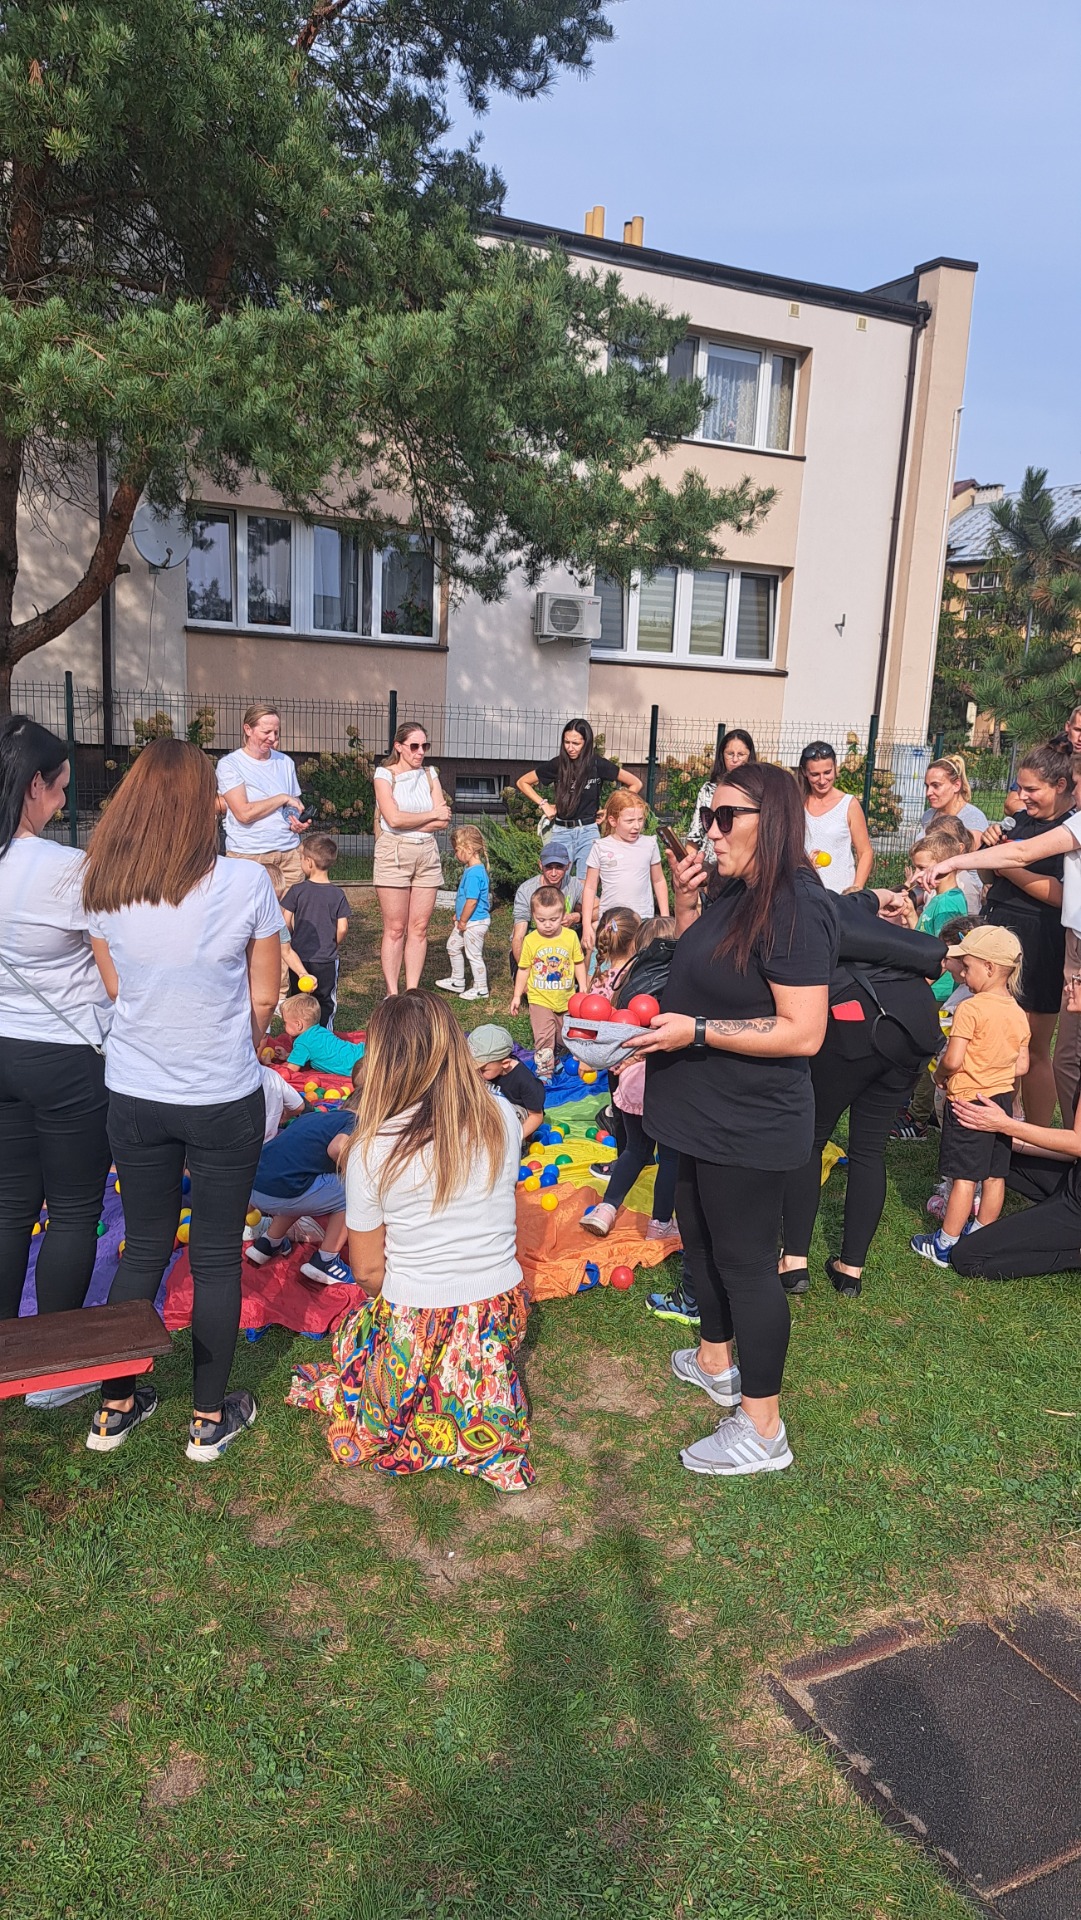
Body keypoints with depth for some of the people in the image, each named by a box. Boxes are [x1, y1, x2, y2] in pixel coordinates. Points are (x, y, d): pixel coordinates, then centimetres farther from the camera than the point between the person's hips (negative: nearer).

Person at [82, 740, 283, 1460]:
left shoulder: (104, 888, -7)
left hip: (136, 1096, 3)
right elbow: (264, 999, -8)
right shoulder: (246, 883, -18)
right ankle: (211, 1418, 28)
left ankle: (116, 1408, 33)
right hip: (225, 1101, -3)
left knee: (143, 1249, 20)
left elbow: (117, 988, 5)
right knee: (217, 1257, 13)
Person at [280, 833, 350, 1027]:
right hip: (327, 960, 0)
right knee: (325, 1003, 9)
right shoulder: (337, 894, -5)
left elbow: (285, 922, -6)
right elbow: (342, 928, -7)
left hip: (299, 958, 0)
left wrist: (294, 938, 12)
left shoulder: (297, 890, -7)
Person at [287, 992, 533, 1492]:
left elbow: (368, 1270, -8)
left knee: (355, 1333, 26)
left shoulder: (371, 1149, -17)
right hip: (501, 1312, 4)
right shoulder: (502, 1118, -9)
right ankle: (485, 1413, 8)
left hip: (414, 1323, -3)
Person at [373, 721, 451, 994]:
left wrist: (409, 823, -8)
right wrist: (432, 814, -3)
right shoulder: (385, 774, 0)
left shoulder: (430, 774, 12)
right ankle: (392, 994, 4)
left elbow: (444, 821, 2)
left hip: (427, 853, 4)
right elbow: (394, 818, -14)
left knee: (419, 928, 4)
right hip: (394, 853, -4)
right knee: (395, 929, -2)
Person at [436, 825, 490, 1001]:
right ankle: (457, 981, 34)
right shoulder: (471, 868, 7)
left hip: (475, 922, -11)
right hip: (467, 921, 11)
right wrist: (459, 916, 18)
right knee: (453, 946, 21)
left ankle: (481, 989, 15)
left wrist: (463, 921, -18)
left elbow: (472, 901, -27)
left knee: (474, 955, 2)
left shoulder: (474, 873, -26)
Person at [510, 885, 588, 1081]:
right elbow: (523, 969, -2)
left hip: (566, 999, 2)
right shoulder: (530, 940, -11)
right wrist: (517, 995, 0)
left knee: (564, 1037, 20)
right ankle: (544, 1071, 0)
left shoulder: (571, 936, -9)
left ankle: (558, 1061, 42)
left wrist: (583, 987, -2)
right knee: (543, 1038, -9)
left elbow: (579, 963, 2)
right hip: (540, 1000, -2)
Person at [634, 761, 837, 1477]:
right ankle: (716, 1360, 45)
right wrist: (686, 900, 3)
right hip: (704, 1112, 9)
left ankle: (762, 1429, 17)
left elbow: (803, 1033, -26)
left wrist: (694, 1031, -27)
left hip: (749, 1124, -9)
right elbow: (701, 962, 19)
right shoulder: (731, 892, 5)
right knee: (701, 1236, 23)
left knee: (746, 1261, 2)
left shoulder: (794, 909, -23)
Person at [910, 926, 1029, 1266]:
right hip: (1003, 1100, 7)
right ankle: (983, 1234, 25)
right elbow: (1022, 1068, 7)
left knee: (964, 1177, -2)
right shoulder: (1018, 1014, 4)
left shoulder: (970, 1009, -18)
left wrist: (939, 1074, -1)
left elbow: (952, 1061, -21)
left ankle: (944, 1245, 7)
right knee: (995, 1175, 13)